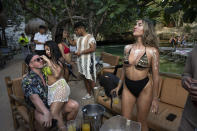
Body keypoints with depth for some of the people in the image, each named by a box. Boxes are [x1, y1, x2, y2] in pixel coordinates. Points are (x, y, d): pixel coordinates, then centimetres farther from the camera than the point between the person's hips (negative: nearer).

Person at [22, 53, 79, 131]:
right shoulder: (27, 80, -14)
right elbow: (34, 98, -28)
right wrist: (47, 113, -42)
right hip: (41, 108, -5)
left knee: (75, 105, -13)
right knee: (44, 120, -37)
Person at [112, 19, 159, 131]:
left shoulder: (152, 51, -13)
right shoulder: (127, 48, -1)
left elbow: (155, 76, -9)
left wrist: (155, 98, -5)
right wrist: (119, 86, 17)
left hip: (144, 88, -3)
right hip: (128, 87, 4)